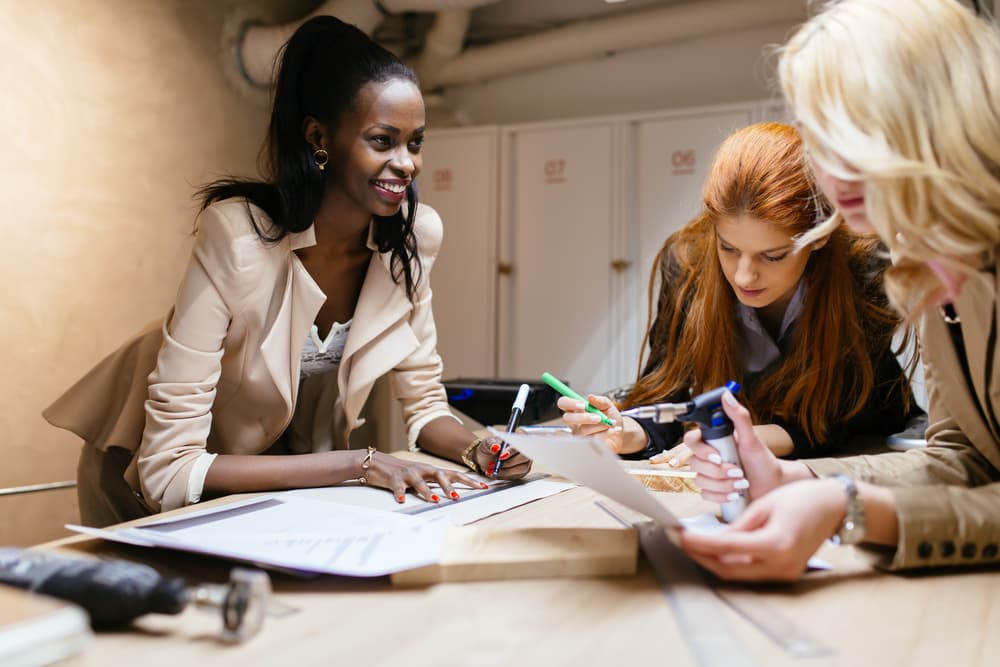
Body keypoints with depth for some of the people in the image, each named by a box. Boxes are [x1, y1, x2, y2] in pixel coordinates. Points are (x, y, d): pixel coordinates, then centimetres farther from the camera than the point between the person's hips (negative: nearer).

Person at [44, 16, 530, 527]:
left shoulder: (414, 235, -17)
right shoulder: (238, 235, -32)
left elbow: (424, 401, -6)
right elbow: (169, 470, -32)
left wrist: (475, 450, -27)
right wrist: (359, 464, -36)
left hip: (283, 472, 3)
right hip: (151, 478, -3)